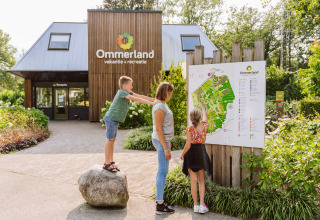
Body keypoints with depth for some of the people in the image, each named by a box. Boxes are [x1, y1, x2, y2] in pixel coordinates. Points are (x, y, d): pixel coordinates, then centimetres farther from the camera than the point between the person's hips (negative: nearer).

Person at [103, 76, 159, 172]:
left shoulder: (127, 92, 7)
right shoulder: (122, 93, -19)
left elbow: (140, 96, 7)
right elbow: (136, 99, -27)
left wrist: (154, 99, 2)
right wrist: (151, 103, -29)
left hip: (115, 120, 9)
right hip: (111, 118, -9)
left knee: (113, 140, 13)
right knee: (110, 140, -3)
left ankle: (111, 161, 22)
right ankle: (106, 163, 6)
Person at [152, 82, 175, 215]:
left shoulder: (162, 105, 13)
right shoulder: (159, 107, -19)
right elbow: (158, 129, -22)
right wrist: (166, 148, -21)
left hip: (164, 140, 10)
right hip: (162, 142, -10)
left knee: (162, 171, 15)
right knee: (163, 172, -5)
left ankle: (160, 200, 26)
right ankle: (160, 205, 3)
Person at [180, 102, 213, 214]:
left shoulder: (190, 128, -11)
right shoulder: (204, 125, 0)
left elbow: (188, 145, -14)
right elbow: (205, 115, 23)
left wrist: (182, 154, 2)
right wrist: (202, 107, 41)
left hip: (192, 153, -3)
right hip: (201, 152, 3)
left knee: (193, 180, 3)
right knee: (201, 180, 12)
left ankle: (196, 205, 9)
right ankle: (202, 205, 6)